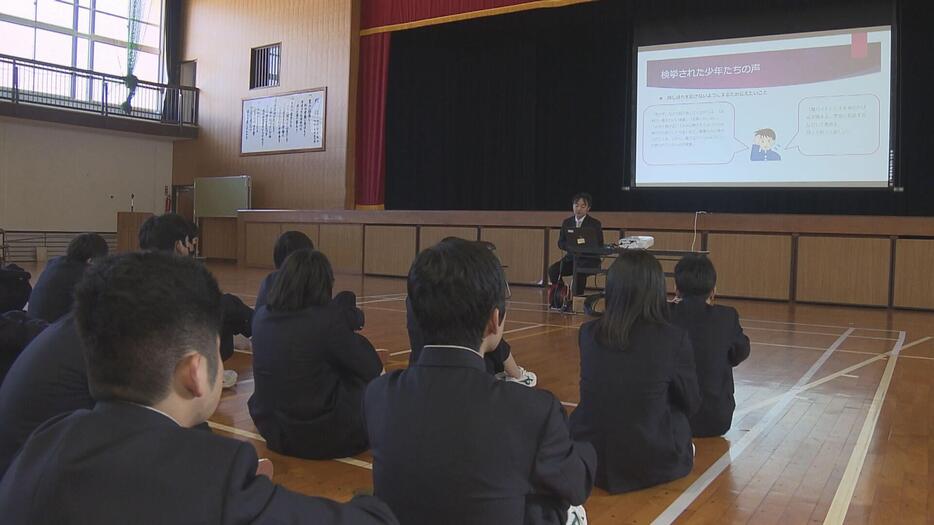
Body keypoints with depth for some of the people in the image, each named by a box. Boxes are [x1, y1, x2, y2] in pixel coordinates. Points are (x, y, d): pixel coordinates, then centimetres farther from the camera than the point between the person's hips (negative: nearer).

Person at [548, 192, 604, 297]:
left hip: (589, 259, -4)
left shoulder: (595, 224, 2)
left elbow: (599, 245, -3)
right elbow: (560, 243, 8)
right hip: (571, 257, 4)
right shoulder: (567, 222, 12)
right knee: (552, 270, -23)